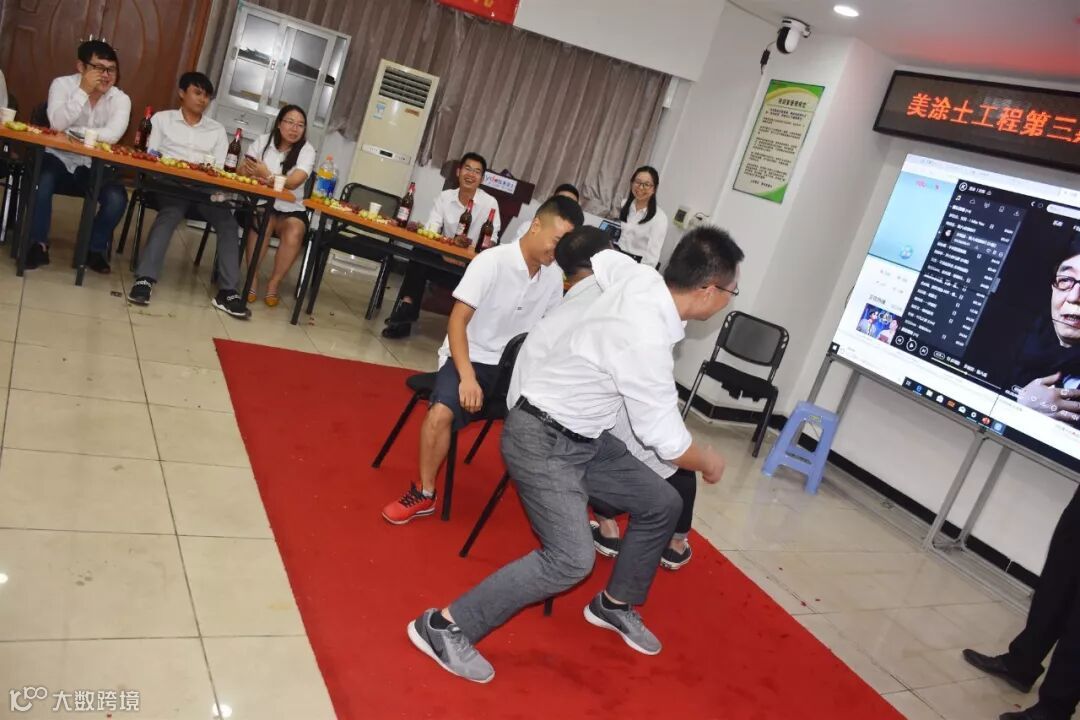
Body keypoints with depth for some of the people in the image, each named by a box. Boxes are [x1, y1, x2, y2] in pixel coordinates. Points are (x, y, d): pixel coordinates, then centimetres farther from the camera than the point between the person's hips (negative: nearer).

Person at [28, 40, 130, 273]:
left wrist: (73, 131, -23)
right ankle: (38, 244, -12)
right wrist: (83, 91, -26)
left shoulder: (120, 99, -5)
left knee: (117, 198, -25)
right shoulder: (63, 84, -7)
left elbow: (112, 135, -23)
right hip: (59, 159, -1)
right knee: (41, 182, -32)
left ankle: (96, 248, 1)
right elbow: (57, 124, -24)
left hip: (93, 167, 1)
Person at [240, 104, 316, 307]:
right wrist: (249, 170, -29)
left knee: (294, 232, -31)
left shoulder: (307, 150, -4)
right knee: (263, 222, -33)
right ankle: (252, 278, -18)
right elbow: (243, 171, -5)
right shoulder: (263, 141, 4)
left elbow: (293, 182, -21)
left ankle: (273, 283, -14)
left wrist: (267, 176, -37)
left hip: (290, 209, 0)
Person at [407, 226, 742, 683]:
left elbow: (601, 257, 17)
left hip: (582, 435, 9)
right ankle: (445, 627, -7)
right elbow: (667, 442, -20)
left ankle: (615, 604, 33)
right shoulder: (646, 341, -31)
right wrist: (709, 463, 1)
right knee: (572, 558, -20)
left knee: (662, 504, 13)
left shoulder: (643, 279, -7)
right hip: (542, 440, -9)